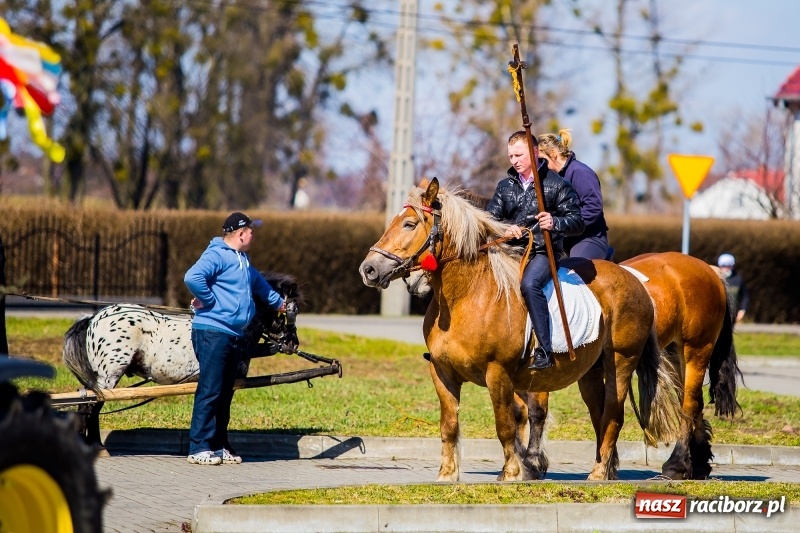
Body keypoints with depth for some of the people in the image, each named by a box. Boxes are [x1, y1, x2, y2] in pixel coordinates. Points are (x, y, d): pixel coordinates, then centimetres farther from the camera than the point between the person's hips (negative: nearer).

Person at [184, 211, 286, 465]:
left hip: (235, 335, 9)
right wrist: (209, 300, -16)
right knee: (210, 390, -11)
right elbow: (192, 277, -28)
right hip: (212, 332, -9)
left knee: (225, 393, 11)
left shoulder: (243, 261, 21)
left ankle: (219, 446, 16)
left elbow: (259, 283, 42)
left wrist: (278, 302, 54)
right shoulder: (217, 256, -11)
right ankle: (199, 448, -11)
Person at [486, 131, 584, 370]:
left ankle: (544, 350, -36)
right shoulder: (505, 186, 15)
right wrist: (504, 230, -12)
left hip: (542, 252, -6)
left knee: (529, 283, -36)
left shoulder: (556, 184, 0)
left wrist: (555, 223, -25)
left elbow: (577, 222, -3)